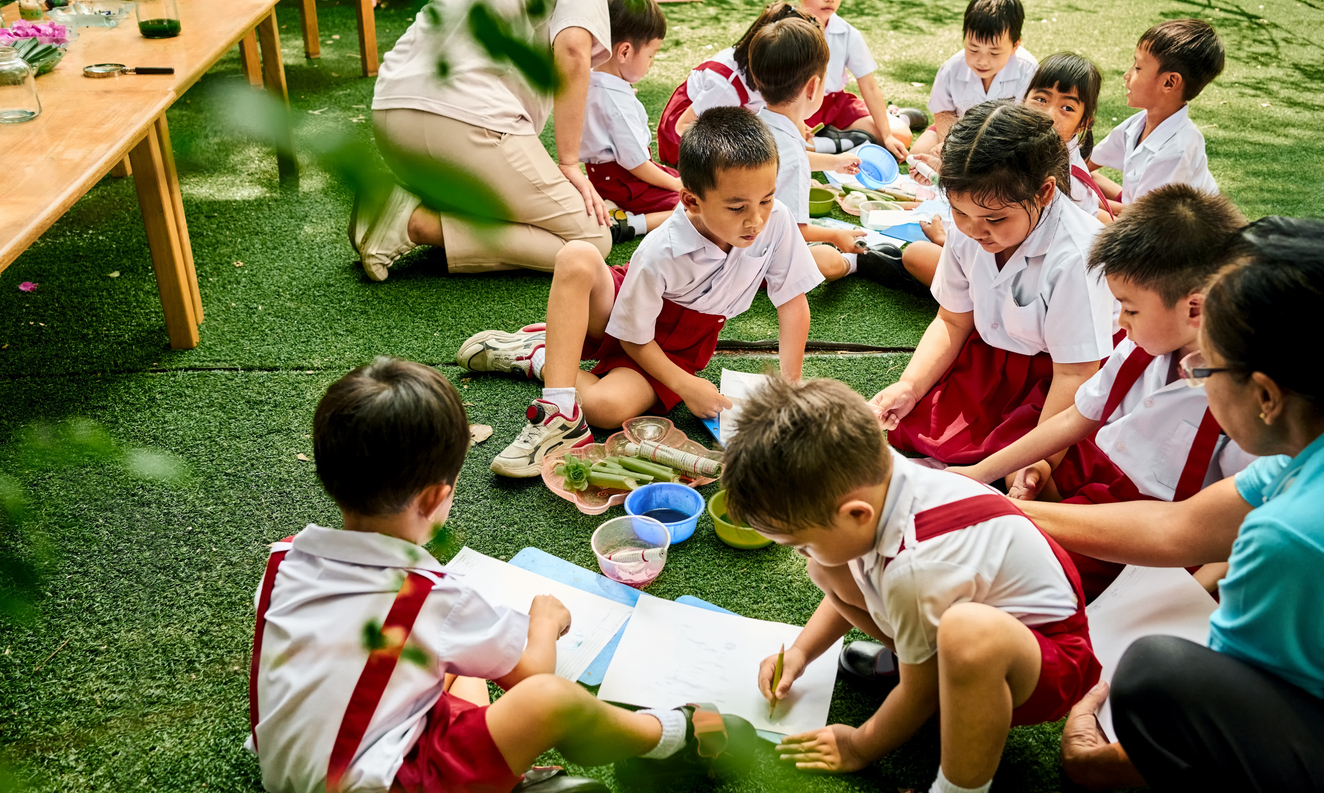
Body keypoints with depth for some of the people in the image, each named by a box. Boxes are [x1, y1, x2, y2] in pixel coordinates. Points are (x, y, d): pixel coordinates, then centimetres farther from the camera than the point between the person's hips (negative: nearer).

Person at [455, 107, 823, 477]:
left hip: (675, 351, 2)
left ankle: (539, 356, -3)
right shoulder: (660, 253, -30)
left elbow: (793, 302, -11)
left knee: (608, 407, -31)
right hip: (625, 320, -2)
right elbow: (634, 337, -17)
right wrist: (685, 386, -23)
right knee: (576, 259, -34)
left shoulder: (776, 220, -24)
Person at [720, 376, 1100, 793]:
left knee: (970, 634, -43)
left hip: (1050, 655, -8)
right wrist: (800, 652, 5)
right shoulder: (876, 481, -14)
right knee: (828, 570, -2)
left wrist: (860, 746, -2)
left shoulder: (915, 570, -38)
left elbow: (919, 694, -19)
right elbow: (858, 588, 11)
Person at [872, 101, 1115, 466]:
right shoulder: (965, 231, -11)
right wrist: (909, 386, -11)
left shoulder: (1076, 259, -31)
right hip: (992, 358, 6)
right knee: (900, 420, -10)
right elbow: (953, 321, 4)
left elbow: (1074, 374, -24)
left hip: (1051, 377, -6)